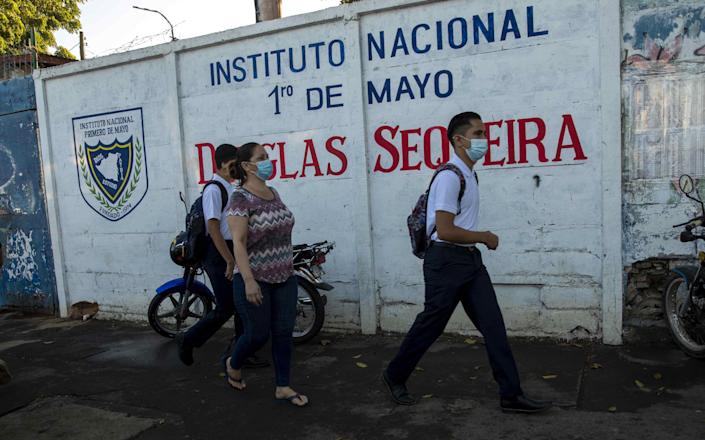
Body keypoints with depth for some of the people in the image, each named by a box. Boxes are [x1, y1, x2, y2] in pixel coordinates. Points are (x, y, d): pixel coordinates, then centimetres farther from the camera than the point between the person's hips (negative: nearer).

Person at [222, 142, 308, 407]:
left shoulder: (273, 193, 9)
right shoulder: (240, 199, -13)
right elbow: (239, 242, -18)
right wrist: (249, 281, -24)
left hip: (284, 278, 6)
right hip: (255, 280, -6)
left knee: (283, 333, 7)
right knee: (257, 334, 6)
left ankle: (283, 388, 20)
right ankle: (233, 365, 36)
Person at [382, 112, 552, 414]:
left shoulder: (471, 175, 14)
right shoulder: (450, 177, -17)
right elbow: (445, 231, -23)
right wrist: (485, 237, -11)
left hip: (470, 259, 9)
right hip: (446, 261, -9)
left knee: (492, 324, 4)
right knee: (431, 324, 4)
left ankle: (511, 395, 10)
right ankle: (395, 376, 25)